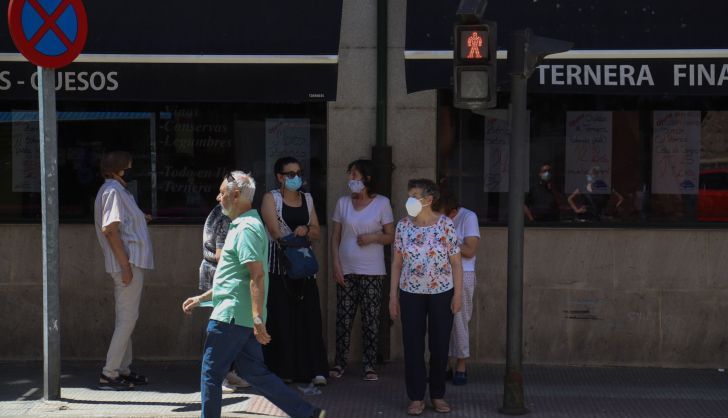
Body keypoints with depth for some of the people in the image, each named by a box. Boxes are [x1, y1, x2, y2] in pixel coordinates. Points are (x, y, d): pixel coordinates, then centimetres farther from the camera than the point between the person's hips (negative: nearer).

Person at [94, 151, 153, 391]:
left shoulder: (118, 190, 18)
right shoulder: (113, 190, -13)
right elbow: (110, 229, -21)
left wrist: (141, 219, 19)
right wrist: (125, 264, -23)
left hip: (131, 262, 11)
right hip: (128, 262, -11)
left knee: (126, 318, 14)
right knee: (127, 318, -8)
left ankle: (123, 370, 21)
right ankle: (109, 374, -5)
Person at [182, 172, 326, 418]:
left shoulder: (246, 228, -14)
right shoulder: (244, 225, 19)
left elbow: (257, 276, -23)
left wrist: (258, 319, -28)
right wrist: (201, 298, 27)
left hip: (230, 316, -10)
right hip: (243, 318, 10)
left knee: (211, 374, 1)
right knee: (255, 373, 11)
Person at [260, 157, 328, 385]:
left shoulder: (307, 199, 15)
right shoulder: (271, 198, 1)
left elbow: (317, 231, 12)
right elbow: (276, 232, -9)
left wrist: (305, 230, -9)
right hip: (279, 265, -4)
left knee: (309, 316, -1)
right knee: (281, 317, -5)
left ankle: (314, 370, 1)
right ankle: (282, 370, 2)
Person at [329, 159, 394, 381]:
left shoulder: (382, 203, -1)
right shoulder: (343, 202, 7)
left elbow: (391, 236, 2)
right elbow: (335, 237, 7)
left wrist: (373, 237, -17)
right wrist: (336, 265, -2)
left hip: (372, 271, -2)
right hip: (346, 270, 2)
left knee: (371, 318, 0)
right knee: (344, 317, 4)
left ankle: (369, 365, 7)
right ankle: (340, 362, 14)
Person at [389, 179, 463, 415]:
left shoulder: (446, 225, -6)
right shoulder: (403, 226, 0)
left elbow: (456, 262, -3)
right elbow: (397, 263, 5)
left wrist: (458, 294, -7)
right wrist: (393, 296, 3)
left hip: (442, 293, -2)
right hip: (411, 294, 2)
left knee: (440, 345, 5)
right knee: (413, 346, 2)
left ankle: (438, 395, 20)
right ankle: (416, 398, 12)